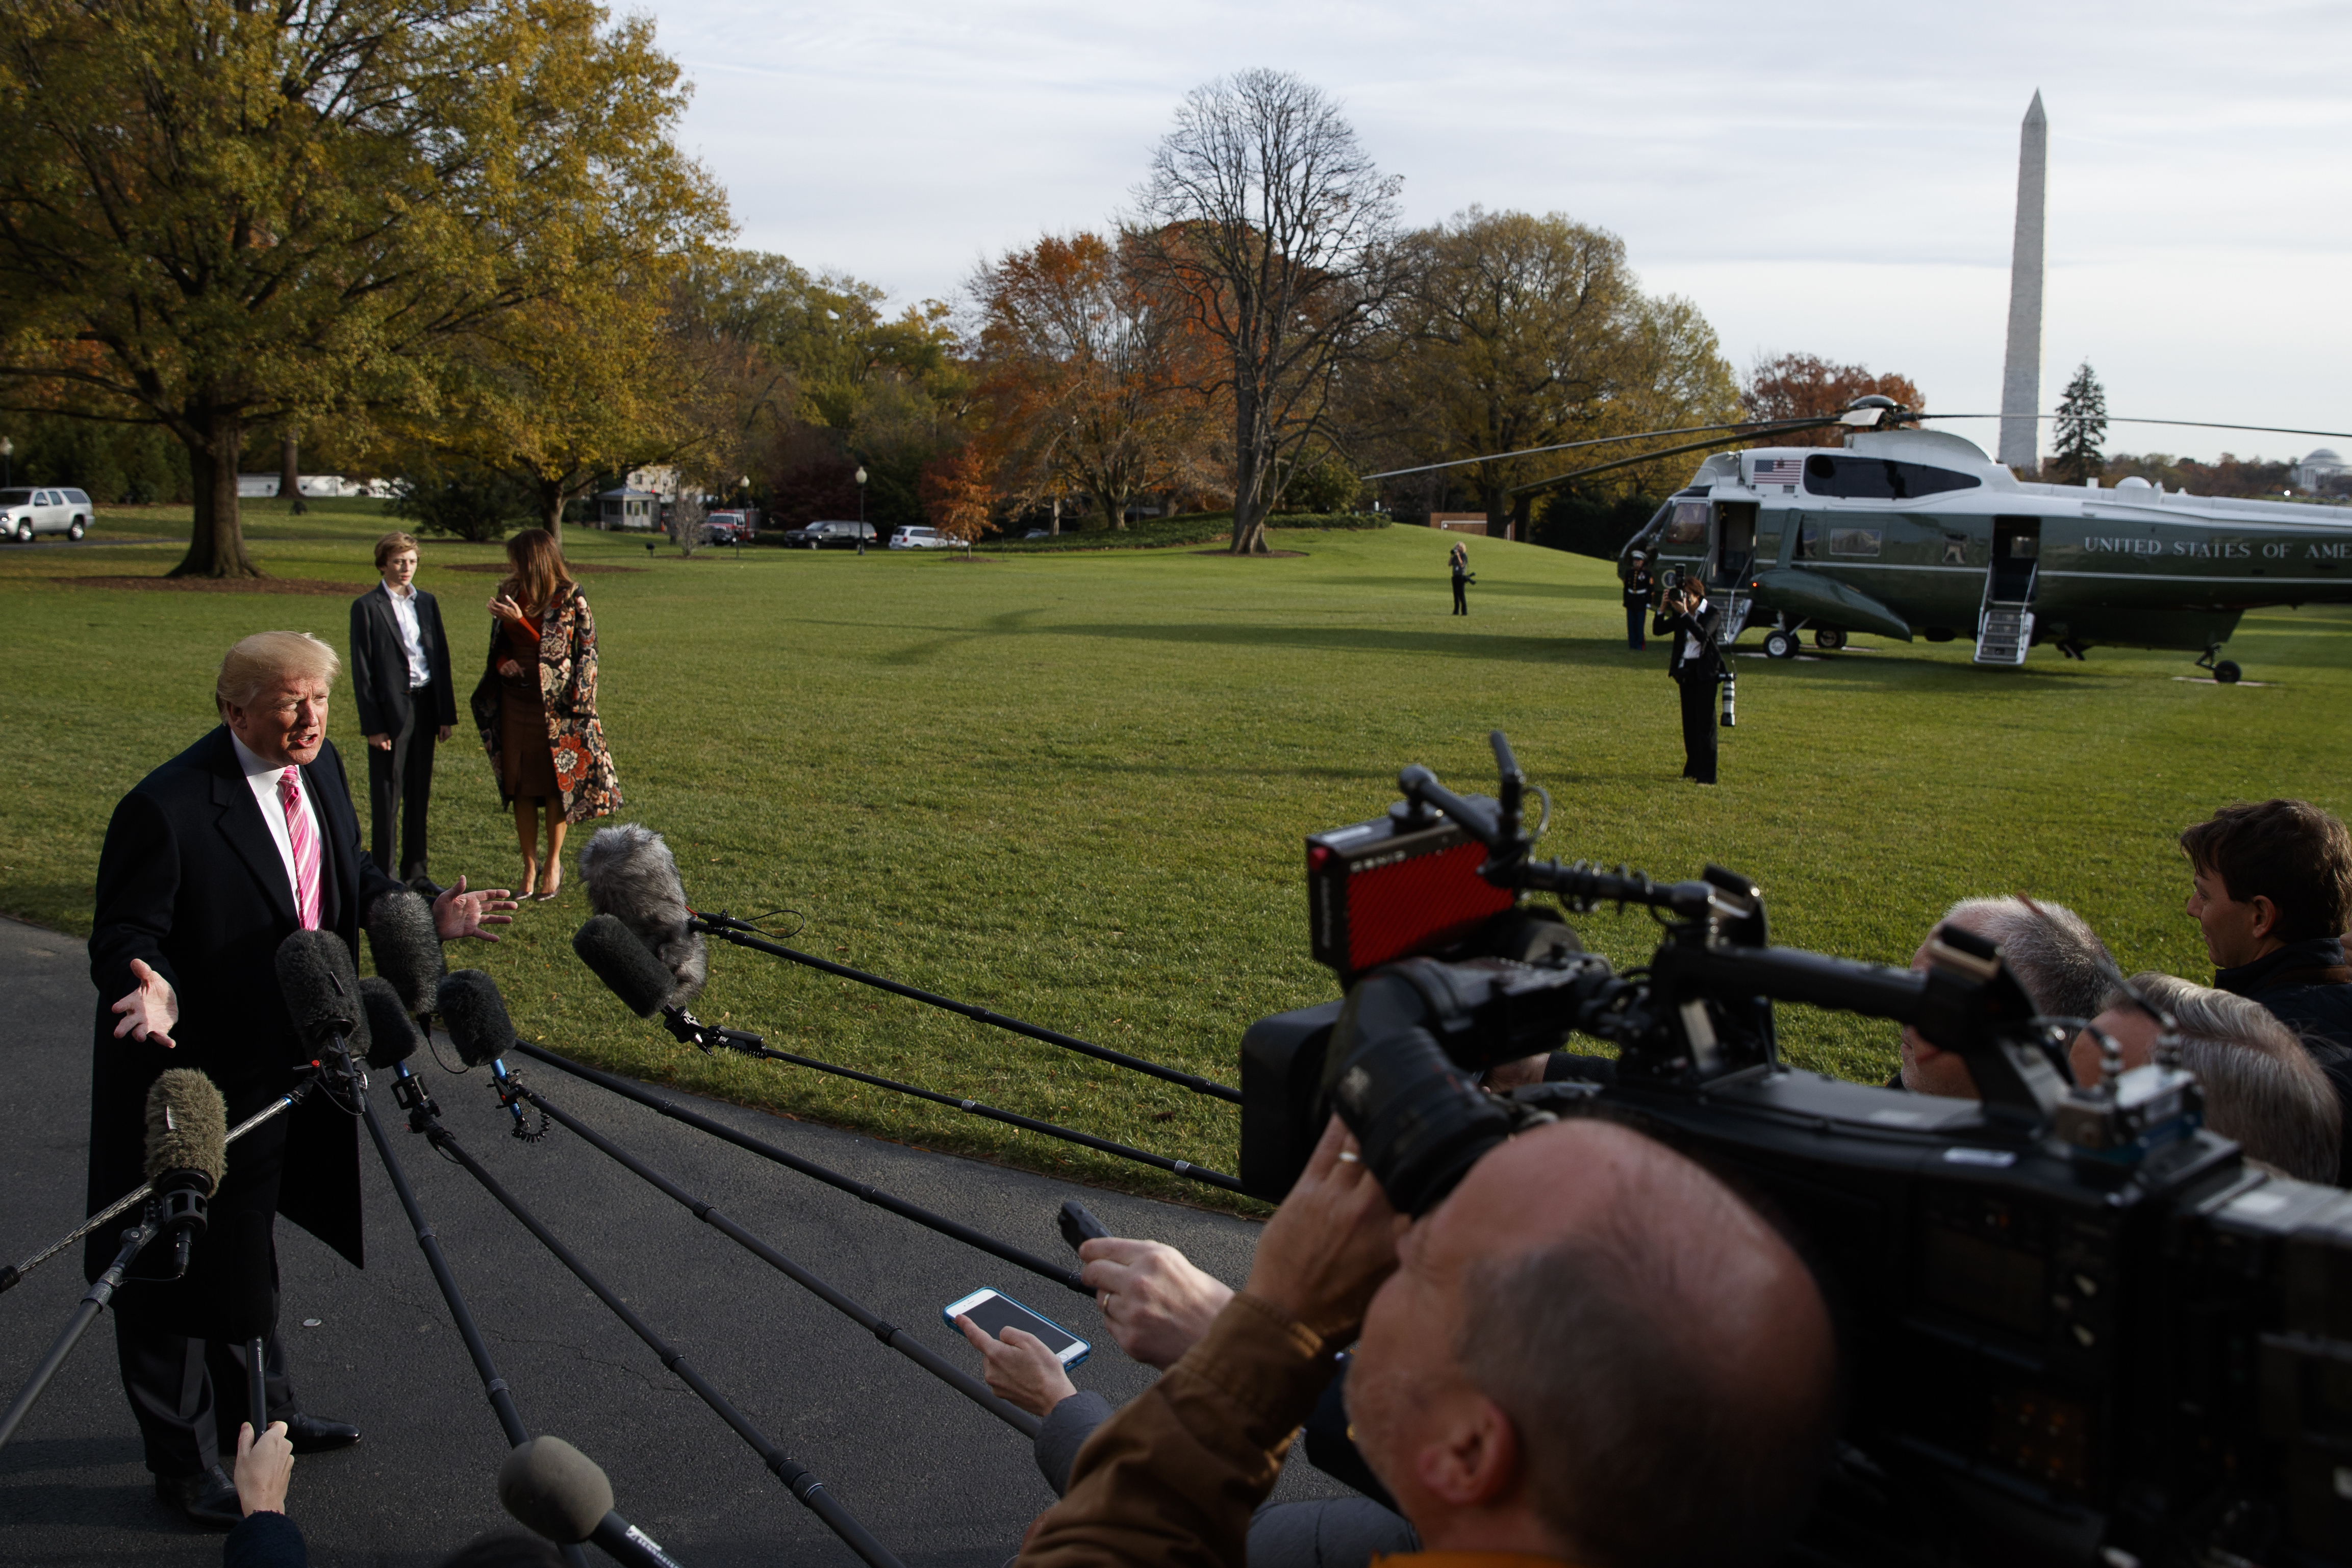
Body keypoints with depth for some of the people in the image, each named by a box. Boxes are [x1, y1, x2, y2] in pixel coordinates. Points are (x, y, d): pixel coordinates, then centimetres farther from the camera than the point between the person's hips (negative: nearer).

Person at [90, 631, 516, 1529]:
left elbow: (349, 879, 12)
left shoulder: (320, 769, -2)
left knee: (248, 1243, 27)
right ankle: (182, 1462, 27)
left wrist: (427, 915, -1)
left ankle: (259, 1411, 47)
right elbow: (124, 939, -21)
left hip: (280, 1073, 8)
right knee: (178, 1269, 8)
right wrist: (156, 991, -41)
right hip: (190, 1081, -8)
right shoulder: (167, 808, -27)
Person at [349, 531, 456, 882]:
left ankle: (415, 872, 21)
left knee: (419, 793, 11)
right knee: (387, 796, 2)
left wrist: (446, 714, 6)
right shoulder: (366, 607, -4)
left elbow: (441, 658, 11)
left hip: (425, 707, 5)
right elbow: (362, 671, -6)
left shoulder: (426, 602, 11)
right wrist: (373, 725, -10)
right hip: (390, 709, -5)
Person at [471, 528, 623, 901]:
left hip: (552, 704, -5)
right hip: (515, 700, 5)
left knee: (555, 783, 3)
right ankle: (530, 866, 17)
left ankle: (553, 863, 18)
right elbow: (499, 644, 17)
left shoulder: (570, 599, -10)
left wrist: (519, 622, -19)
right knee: (521, 788, 6)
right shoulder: (510, 593, 6)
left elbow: (554, 653, -12)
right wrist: (502, 663, -4)